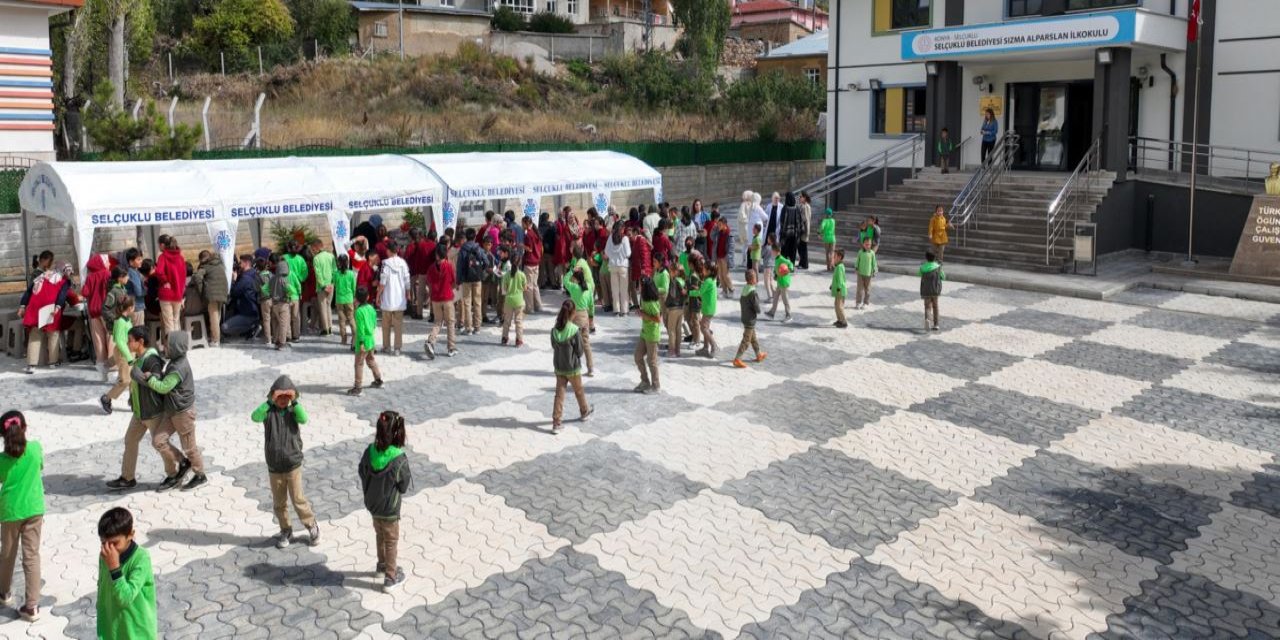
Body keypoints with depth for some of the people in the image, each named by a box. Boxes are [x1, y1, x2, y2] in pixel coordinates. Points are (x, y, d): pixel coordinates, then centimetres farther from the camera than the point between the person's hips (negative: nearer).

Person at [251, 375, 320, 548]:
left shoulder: (293, 411, -4)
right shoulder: (269, 412, -5)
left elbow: (303, 419, -24)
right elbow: (255, 417, -25)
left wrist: (294, 402, -26)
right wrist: (270, 401, -28)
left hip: (293, 465, -1)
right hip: (274, 467, 1)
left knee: (298, 499, 1)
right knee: (279, 503, 12)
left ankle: (312, 527, 21)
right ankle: (286, 532, 30)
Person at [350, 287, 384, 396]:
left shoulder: (359, 311, -20)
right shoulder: (371, 308, 2)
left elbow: (360, 328, -21)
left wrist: (361, 343, -20)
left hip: (363, 341, -8)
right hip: (371, 339, 8)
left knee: (359, 364, -1)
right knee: (371, 359, 24)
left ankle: (358, 387, 2)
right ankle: (378, 380, 34)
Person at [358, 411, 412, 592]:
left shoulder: (369, 451, -16)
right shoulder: (399, 459, -29)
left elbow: (362, 474, -1)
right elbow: (404, 487, -17)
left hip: (372, 504, 5)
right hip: (389, 509, -5)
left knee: (380, 535, 28)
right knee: (391, 541, 14)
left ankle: (382, 564, 49)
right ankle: (390, 578, 26)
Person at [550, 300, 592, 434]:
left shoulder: (554, 330, -8)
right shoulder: (575, 330, -21)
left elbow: (554, 346, 3)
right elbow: (579, 351, -13)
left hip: (559, 367, 3)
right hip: (573, 367, -3)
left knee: (559, 394, 7)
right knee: (579, 391, 20)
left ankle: (556, 423, 4)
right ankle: (584, 411, 43)